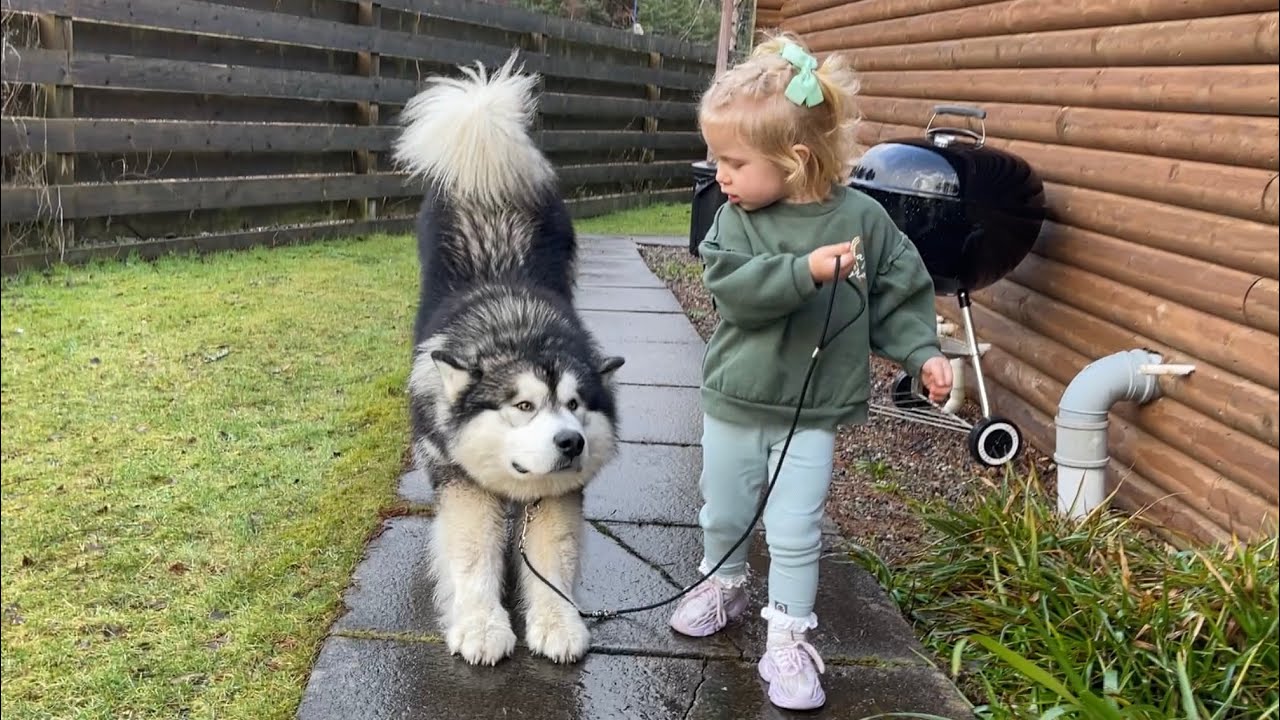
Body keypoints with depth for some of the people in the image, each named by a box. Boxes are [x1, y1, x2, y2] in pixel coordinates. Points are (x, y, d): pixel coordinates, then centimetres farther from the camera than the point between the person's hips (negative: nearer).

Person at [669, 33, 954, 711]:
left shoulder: (861, 218, -10)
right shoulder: (735, 218, -8)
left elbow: (899, 293, 1)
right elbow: (731, 285, -24)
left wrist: (922, 352, -6)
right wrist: (805, 271, -34)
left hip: (812, 413, -2)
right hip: (733, 403, 2)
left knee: (794, 533, 3)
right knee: (723, 513, 19)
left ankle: (788, 636, 19)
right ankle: (724, 584, 46)